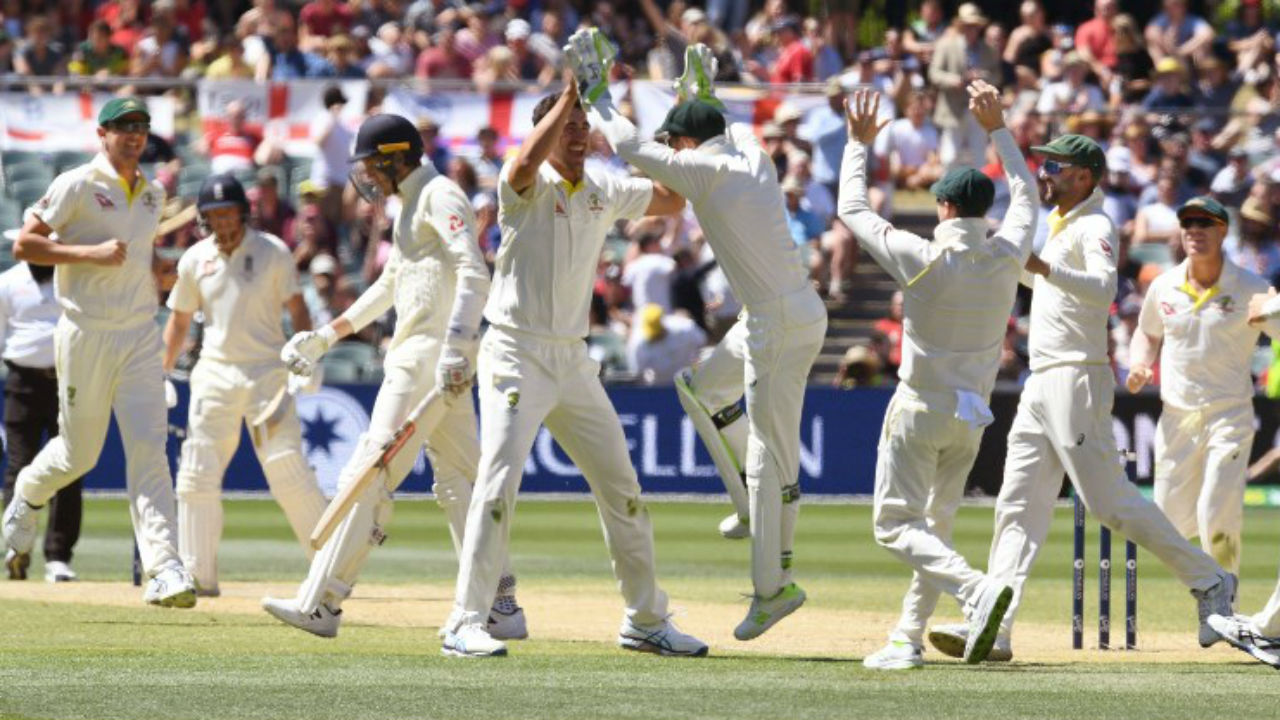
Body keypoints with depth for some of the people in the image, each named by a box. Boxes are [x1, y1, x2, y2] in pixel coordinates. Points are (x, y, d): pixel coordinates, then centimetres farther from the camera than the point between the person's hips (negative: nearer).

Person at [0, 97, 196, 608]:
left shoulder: (152, 196, 13)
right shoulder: (77, 185, -6)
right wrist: (90, 253, -19)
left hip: (139, 336, 4)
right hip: (86, 336, -4)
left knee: (149, 448, -9)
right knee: (78, 453, 6)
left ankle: (163, 569, -17)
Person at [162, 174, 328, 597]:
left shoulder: (273, 252, -1)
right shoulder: (195, 259, 8)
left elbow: (297, 311, -1)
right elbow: (179, 320, 16)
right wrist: (162, 373, 10)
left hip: (267, 371, -3)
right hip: (215, 373, 3)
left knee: (287, 467, -12)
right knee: (197, 474, -2)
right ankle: (198, 575, 4)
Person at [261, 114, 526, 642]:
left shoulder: (439, 196, -9)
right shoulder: (412, 205, 23)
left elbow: (474, 273, -22)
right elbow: (389, 285, 33)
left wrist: (455, 346, -34)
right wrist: (325, 336, 31)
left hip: (429, 357, -11)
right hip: (415, 356, 11)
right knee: (459, 483, 9)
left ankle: (320, 603, -11)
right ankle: (501, 607, 8)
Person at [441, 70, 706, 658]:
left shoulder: (604, 191, 10)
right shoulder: (527, 184, -8)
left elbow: (671, 201, 19)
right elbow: (526, 162, -32)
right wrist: (567, 96, -25)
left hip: (574, 363, 7)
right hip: (516, 357, -7)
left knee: (621, 488, 11)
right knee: (499, 484, -17)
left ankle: (646, 621, 22)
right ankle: (465, 624, -16)